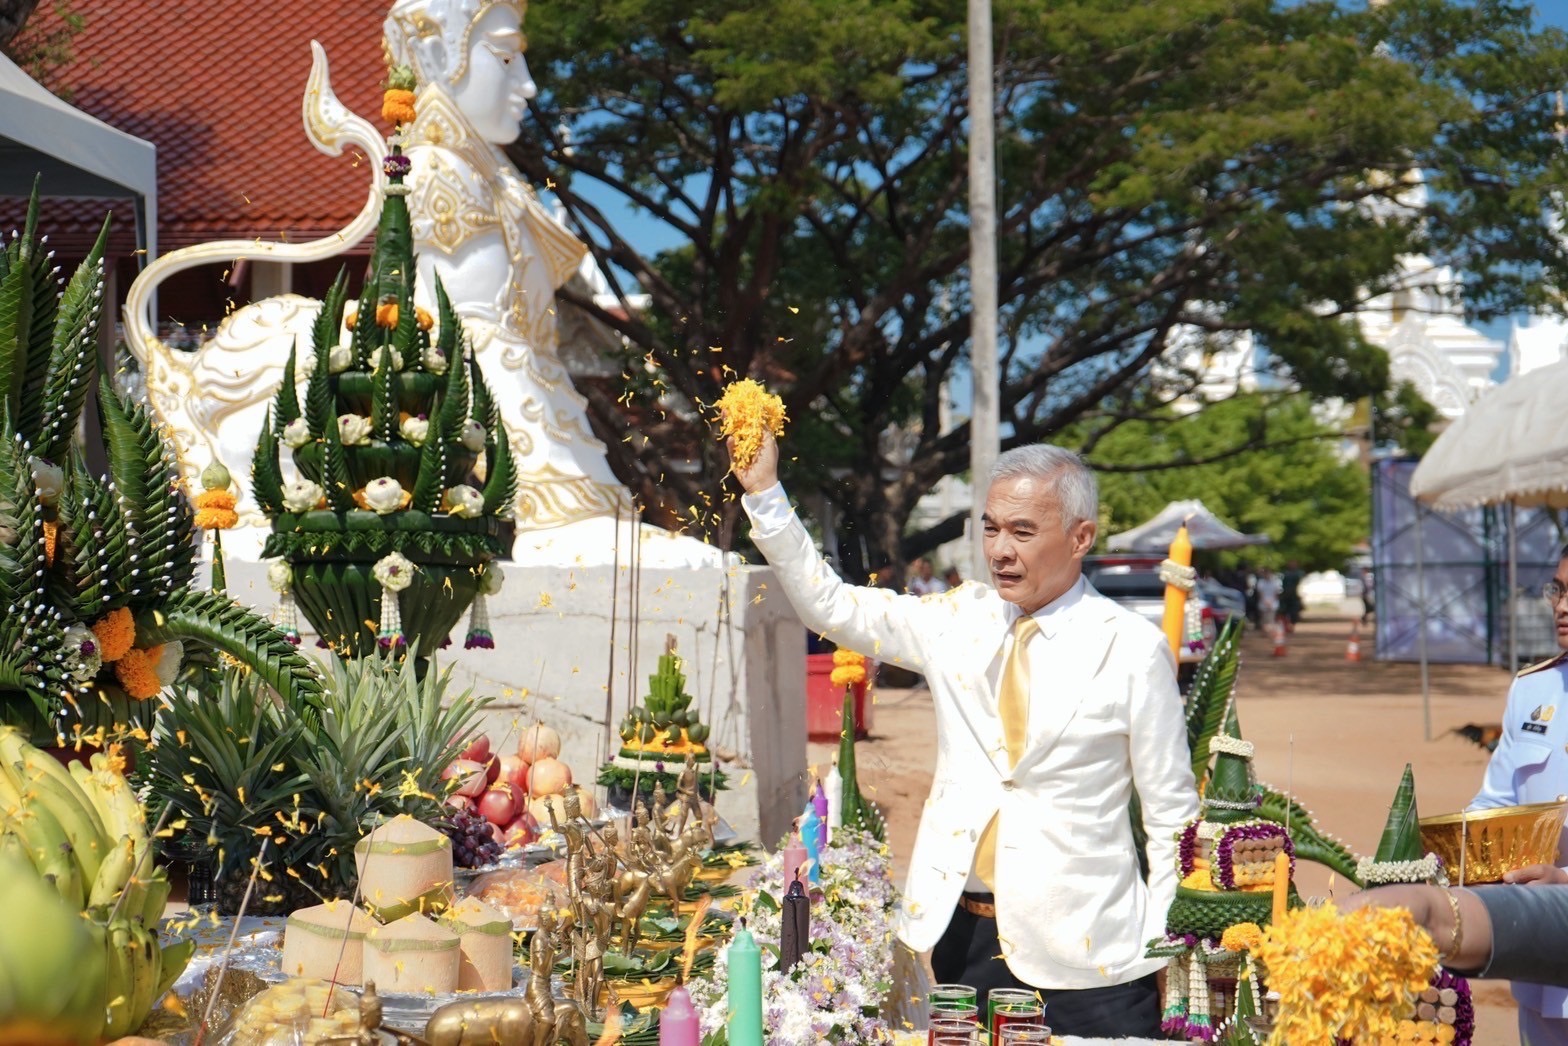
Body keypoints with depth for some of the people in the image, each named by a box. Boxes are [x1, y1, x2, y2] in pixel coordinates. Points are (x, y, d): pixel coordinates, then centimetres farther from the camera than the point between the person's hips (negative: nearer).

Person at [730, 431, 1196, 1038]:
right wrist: (764, 492, -2)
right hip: (964, 935, 4)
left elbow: (1172, 813, -2)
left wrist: (1166, 951, -6)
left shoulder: (1132, 649, -4)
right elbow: (827, 605, 7)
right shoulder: (960, 620, 7)